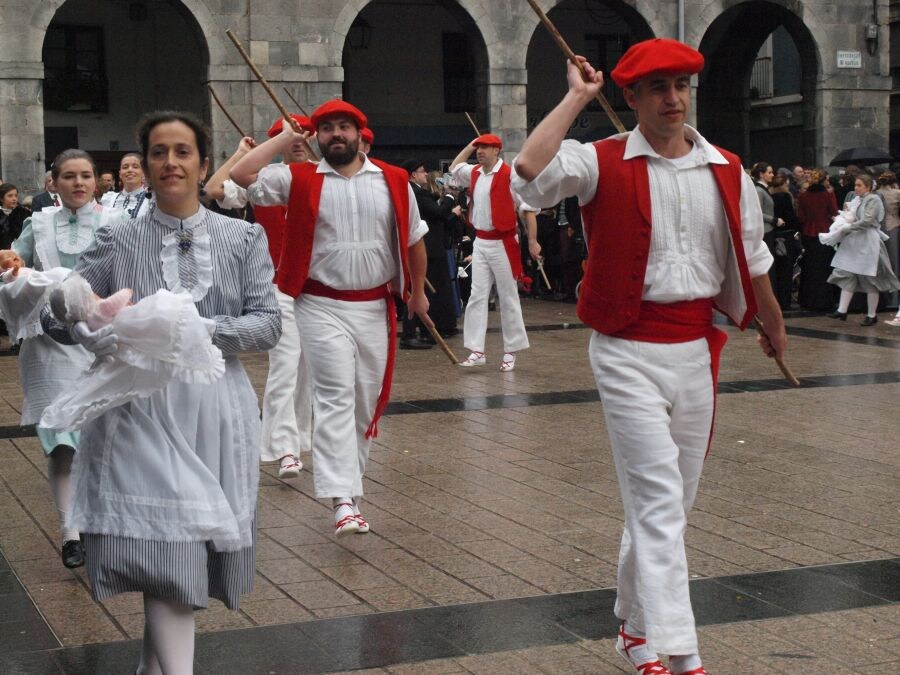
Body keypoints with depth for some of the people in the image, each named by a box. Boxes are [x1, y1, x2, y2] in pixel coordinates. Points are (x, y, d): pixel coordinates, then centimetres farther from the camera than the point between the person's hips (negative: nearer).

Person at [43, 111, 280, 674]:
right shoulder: (119, 240, 5)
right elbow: (58, 311, 1)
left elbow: (269, 325, -2)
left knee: (193, 551, 9)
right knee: (167, 551, -10)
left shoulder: (244, 238, 6)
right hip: (142, 414, -1)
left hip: (217, 411, 2)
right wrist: (104, 336, -20)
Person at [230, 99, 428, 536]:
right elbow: (242, 174, -12)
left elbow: (413, 240, 14)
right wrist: (288, 136, -4)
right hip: (322, 307, -3)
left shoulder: (393, 181, 4)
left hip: (375, 307, 3)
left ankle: (348, 481, 29)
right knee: (335, 397, -13)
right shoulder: (300, 180, -1)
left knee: (368, 401, 11)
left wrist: (417, 294, 20)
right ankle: (343, 500, -19)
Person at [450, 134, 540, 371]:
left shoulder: (509, 175, -14)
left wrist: (532, 241, -14)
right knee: (477, 296, 3)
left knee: (508, 298, 3)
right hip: (480, 242, 7)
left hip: (503, 243, -7)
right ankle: (477, 350, 5)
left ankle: (511, 351, 12)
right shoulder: (474, 173, 9)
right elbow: (454, 167, 30)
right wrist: (470, 146, 17)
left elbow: (528, 208, -13)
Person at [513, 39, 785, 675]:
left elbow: (752, 261, 18)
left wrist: (774, 325, 29)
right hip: (628, 352, -5)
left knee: (673, 500, 14)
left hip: (696, 349, 5)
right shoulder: (603, 163, -7)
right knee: (658, 496, -11)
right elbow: (529, 172, -26)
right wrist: (577, 97, -15)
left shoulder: (727, 172, 6)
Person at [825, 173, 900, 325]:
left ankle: (872, 315, 8)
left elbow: (867, 221, -17)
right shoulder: (859, 200, 15)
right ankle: (842, 310, -2)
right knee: (846, 275, 0)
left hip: (868, 243, -8)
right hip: (855, 242, 8)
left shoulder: (873, 200, -9)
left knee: (870, 279, 0)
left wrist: (848, 228, -12)